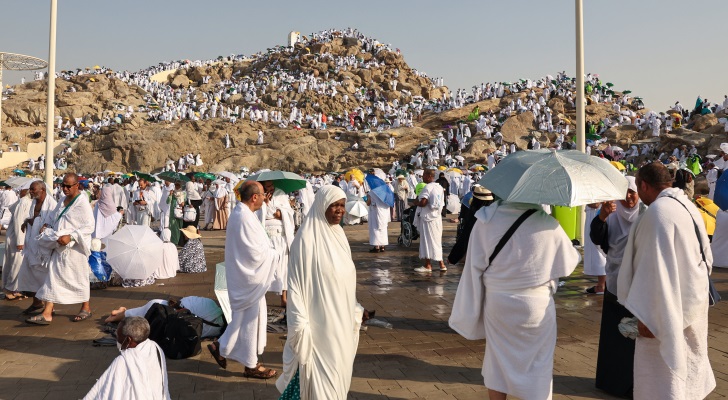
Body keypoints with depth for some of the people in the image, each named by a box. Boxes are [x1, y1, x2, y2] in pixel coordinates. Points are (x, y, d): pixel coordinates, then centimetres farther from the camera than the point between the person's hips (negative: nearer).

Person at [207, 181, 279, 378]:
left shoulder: (240, 213, 7)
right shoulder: (245, 218, -25)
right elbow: (256, 253, -26)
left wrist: (268, 250, 6)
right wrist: (274, 254, -9)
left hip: (244, 274, 10)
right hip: (249, 278, -10)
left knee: (243, 317, 22)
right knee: (251, 318, 4)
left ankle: (222, 347, 31)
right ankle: (251, 365, 19)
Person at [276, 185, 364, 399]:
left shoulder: (339, 235, 6)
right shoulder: (307, 238, -16)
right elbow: (296, 282, -16)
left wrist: (355, 310, 16)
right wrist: (301, 324, -19)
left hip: (341, 320, 7)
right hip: (319, 321, -7)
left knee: (338, 372, 18)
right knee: (321, 374, 3)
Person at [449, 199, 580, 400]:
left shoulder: (486, 221, -11)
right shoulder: (548, 225, -15)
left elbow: (475, 267, -7)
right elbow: (569, 260, 1)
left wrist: (471, 310, 5)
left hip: (496, 302, 2)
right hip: (536, 305, -2)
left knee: (498, 361, 17)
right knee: (536, 364, 13)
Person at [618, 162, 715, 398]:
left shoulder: (657, 211, -23)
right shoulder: (688, 206, 6)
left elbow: (656, 268, -27)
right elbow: (705, 255, 15)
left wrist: (646, 316, -23)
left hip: (668, 305, -10)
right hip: (693, 298, 10)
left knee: (661, 373, 3)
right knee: (688, 361, 26)